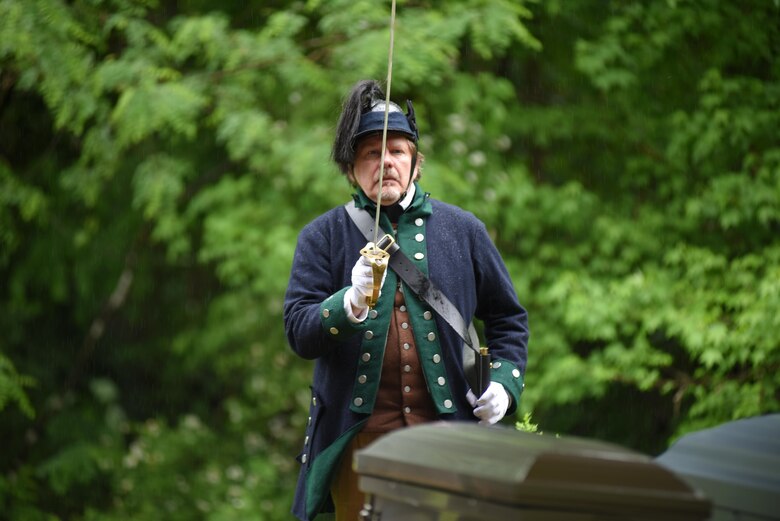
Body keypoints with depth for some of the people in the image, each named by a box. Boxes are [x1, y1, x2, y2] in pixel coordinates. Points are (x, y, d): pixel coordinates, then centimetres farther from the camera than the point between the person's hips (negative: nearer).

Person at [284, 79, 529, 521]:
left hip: (447, 433, 2)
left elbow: (508, 318, 18)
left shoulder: (462, 230, 11)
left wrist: (504, 381, 2)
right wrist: (352, 303, -25)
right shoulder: (324, 236, 5)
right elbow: (298, 333, -6)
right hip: (359, 438, -1)